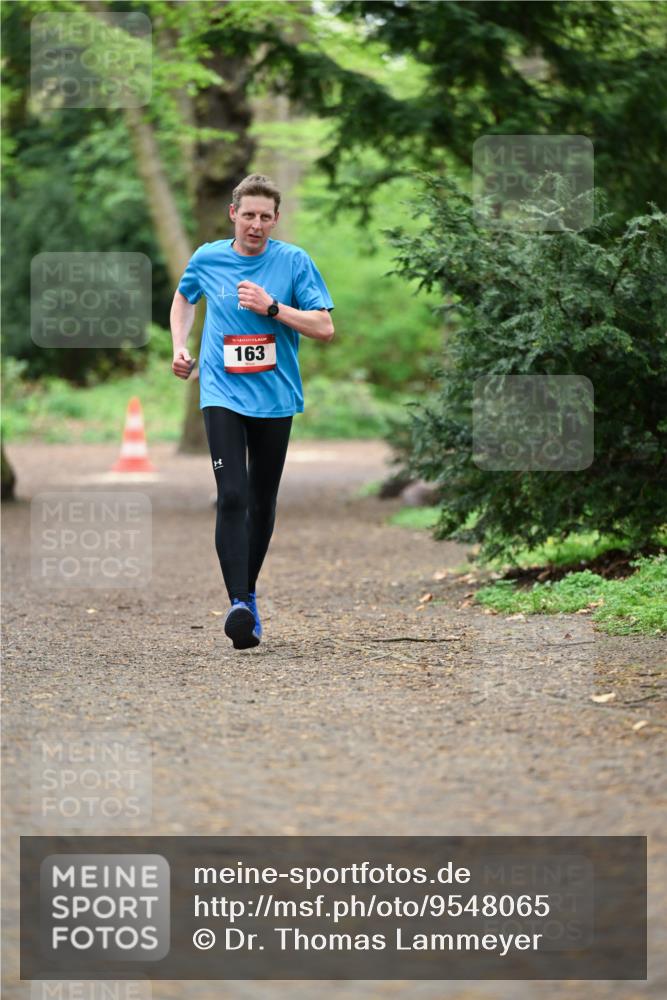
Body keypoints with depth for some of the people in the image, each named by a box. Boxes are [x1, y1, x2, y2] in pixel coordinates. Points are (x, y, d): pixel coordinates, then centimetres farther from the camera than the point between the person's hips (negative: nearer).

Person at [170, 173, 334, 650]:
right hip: (223, 394, -1)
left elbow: (325, 328, -7)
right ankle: (240, 605, -24)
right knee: (232, 496, -17)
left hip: (276, 398, 1)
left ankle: (249, 588, 31)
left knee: (263, 501, 11)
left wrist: (272, 307, -17)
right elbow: (184, 298, 25)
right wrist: (180, 346, 11)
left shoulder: (294, 261, -3)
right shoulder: (207, 259, 3)